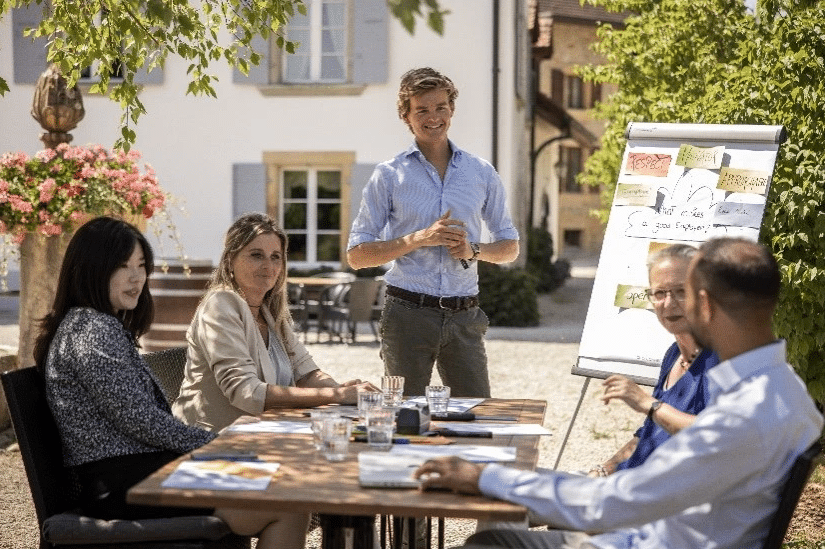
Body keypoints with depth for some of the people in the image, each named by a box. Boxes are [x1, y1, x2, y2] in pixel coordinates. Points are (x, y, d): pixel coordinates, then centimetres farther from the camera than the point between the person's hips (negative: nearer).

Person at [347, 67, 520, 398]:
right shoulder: (389, 176, 3)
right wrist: (420, 238, -12)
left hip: (464, 317, 2)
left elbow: (510, 247, 17)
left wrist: (474, 250, -4)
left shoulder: (482, 173, 11)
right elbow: (357, 255, 0)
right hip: (407, 312, -2)